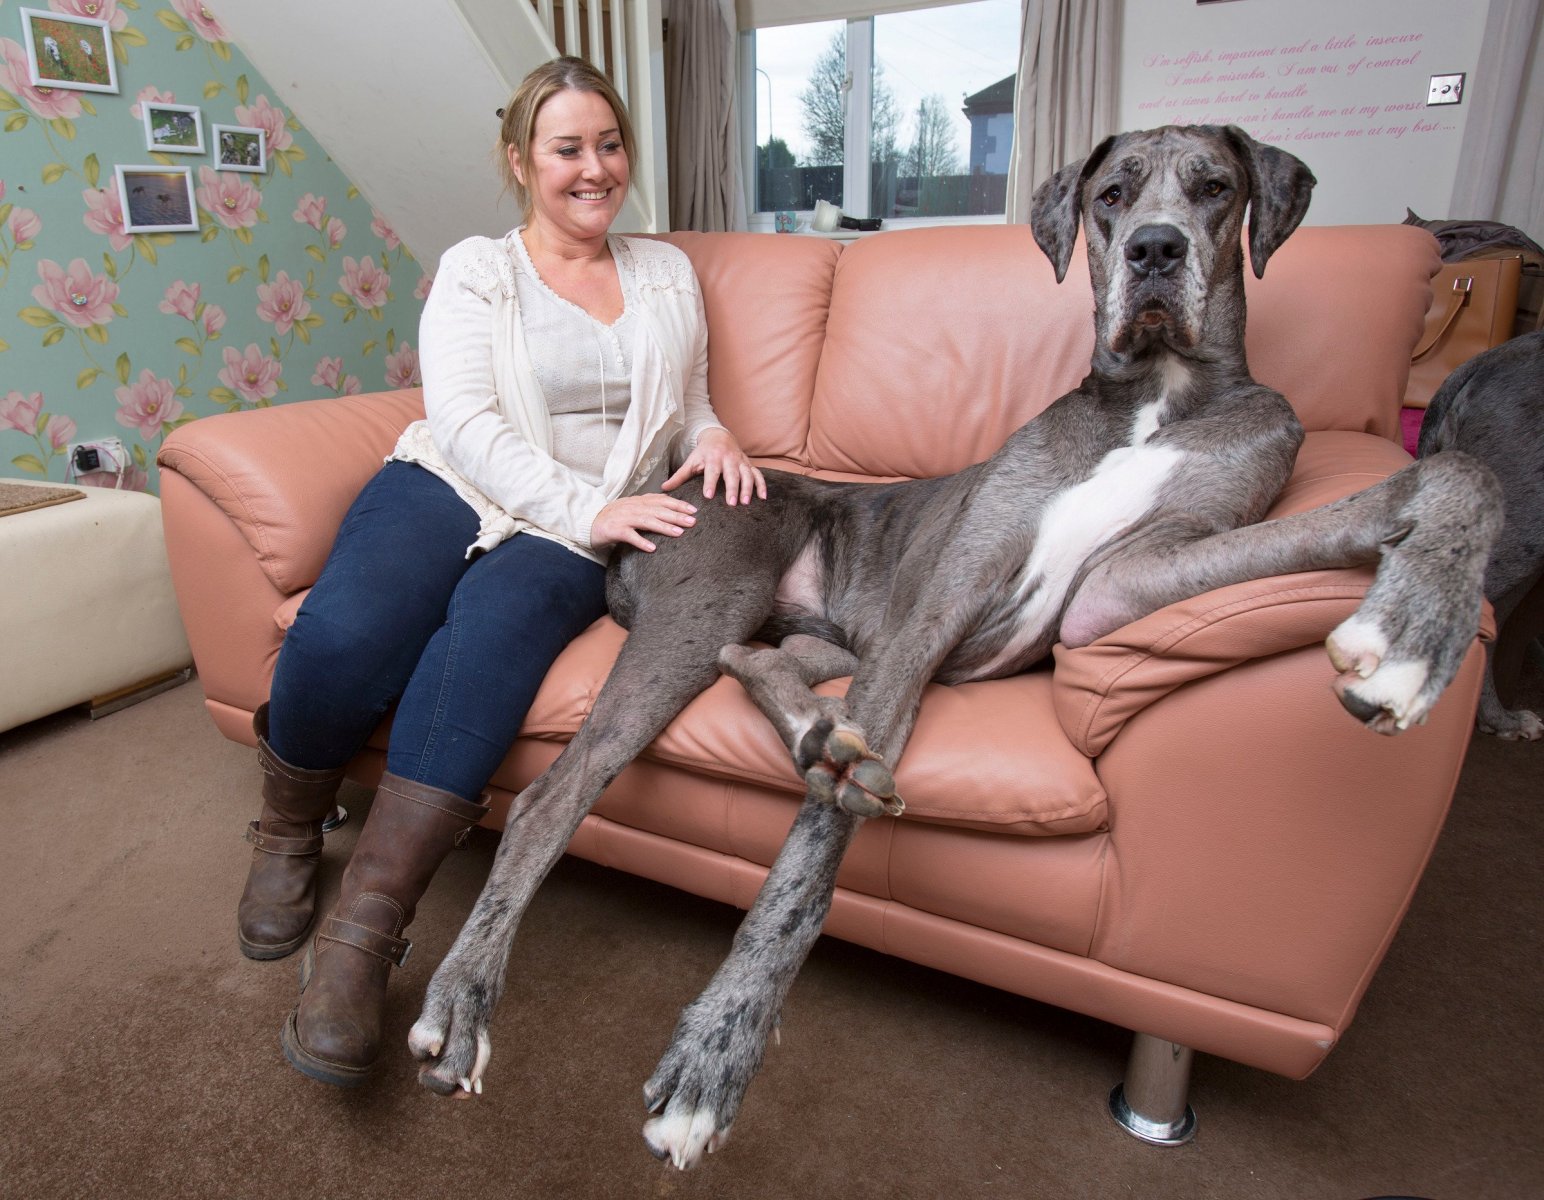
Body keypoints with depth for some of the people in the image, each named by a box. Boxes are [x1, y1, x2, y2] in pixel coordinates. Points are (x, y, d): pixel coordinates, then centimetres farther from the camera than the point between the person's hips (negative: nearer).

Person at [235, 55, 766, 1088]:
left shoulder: (668, 274, 20)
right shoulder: (476, 269, 9)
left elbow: (689, 412, 24)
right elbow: (467, 423, -5)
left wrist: (714, 438, -2)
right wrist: (585, 506, -18)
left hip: (574, 534, 1)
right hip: (450, 488, 0)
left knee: (492, 629, -34)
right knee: (342, 636, -30)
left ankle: (367, 927, -30)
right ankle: (289, 835, 2)